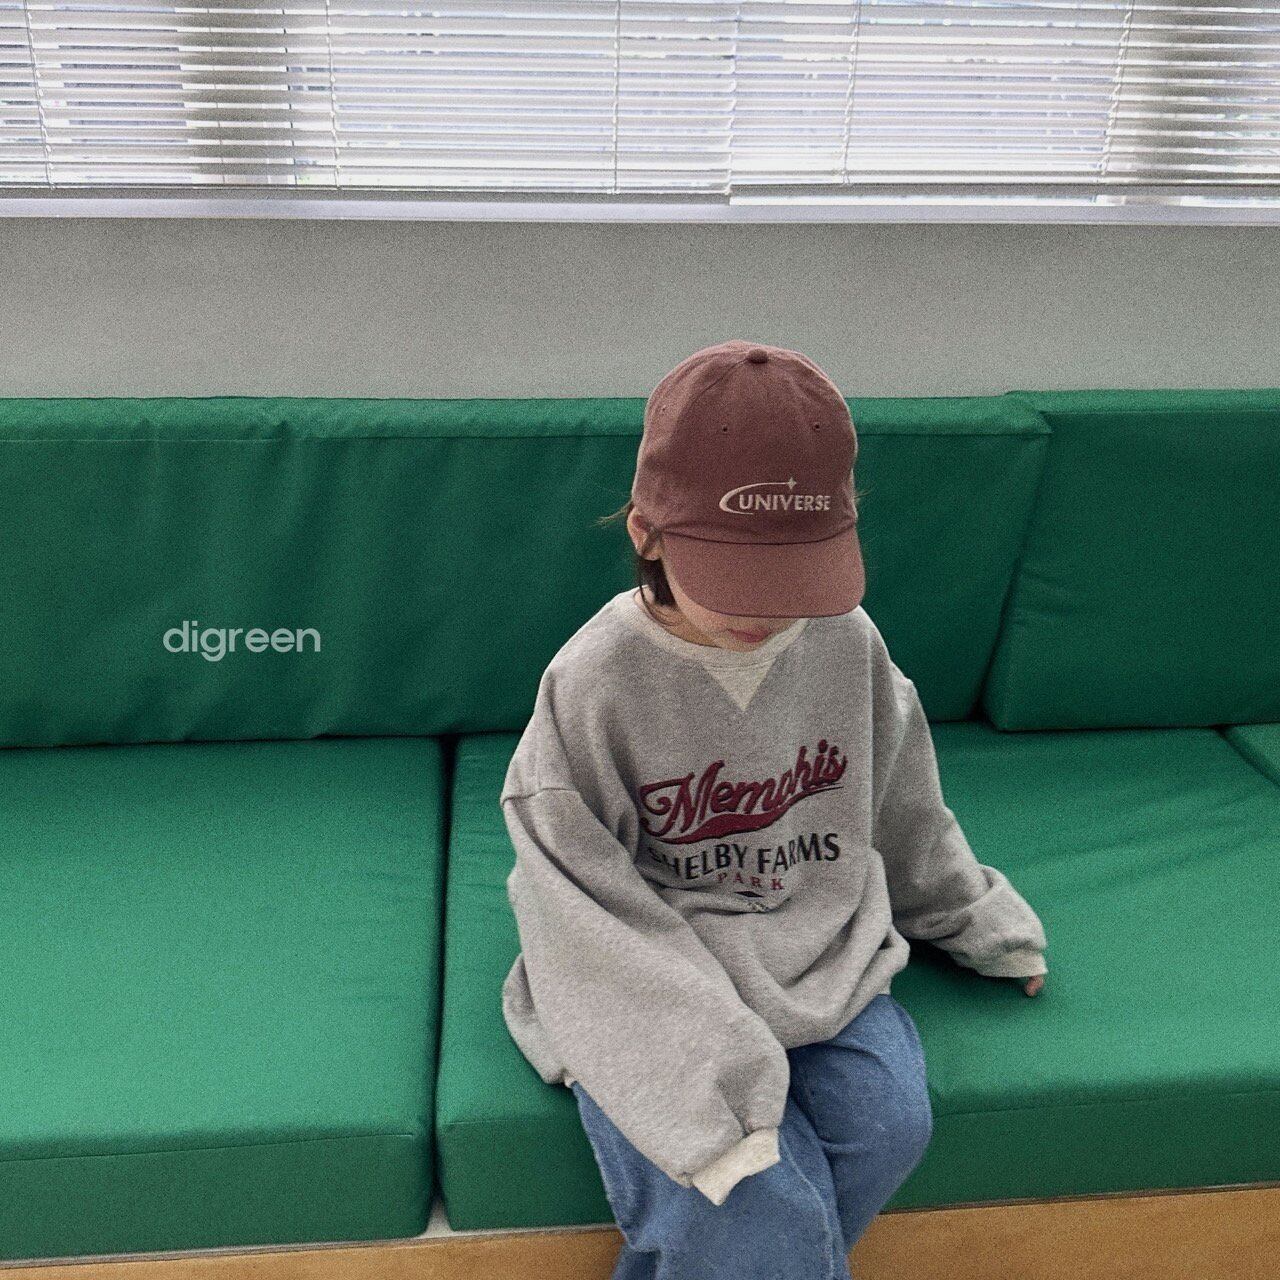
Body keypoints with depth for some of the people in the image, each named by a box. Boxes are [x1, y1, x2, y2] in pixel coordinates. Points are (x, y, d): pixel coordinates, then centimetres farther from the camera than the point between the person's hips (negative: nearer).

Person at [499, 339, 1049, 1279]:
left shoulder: (849, 645, -4)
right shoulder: (594, 682, -17)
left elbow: (903, 816, 14)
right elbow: (593, 920, -17)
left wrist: (987, 928, 23)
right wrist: (705, 1093, -24)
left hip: (827, 960, 5)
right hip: (660, 993, -4)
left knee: (891, 1123, -19)